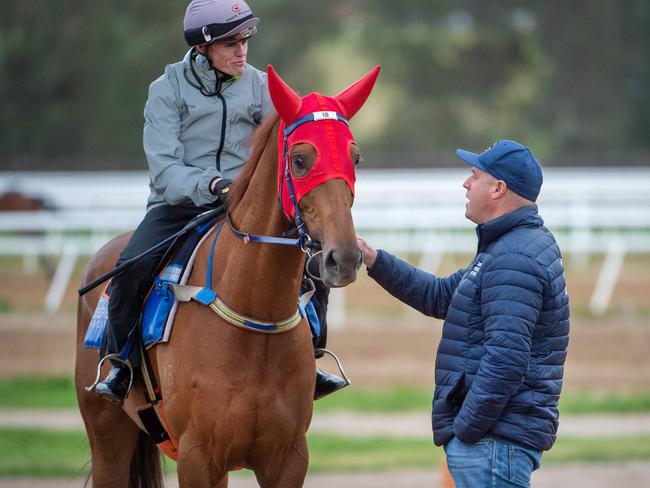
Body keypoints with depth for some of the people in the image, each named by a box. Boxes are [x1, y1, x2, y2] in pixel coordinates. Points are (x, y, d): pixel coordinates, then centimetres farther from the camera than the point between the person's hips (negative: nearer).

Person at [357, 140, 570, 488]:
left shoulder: (514, 260, -18)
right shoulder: (509, 247, 18)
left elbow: (505, 360, -26)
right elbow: (441, 297, 25)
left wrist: (464, 430, -21)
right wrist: (374, 261, 18)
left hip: (494, 441, -11)